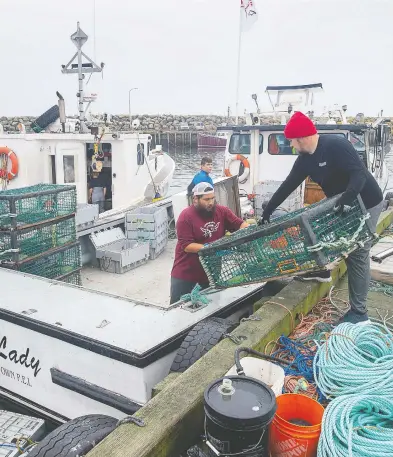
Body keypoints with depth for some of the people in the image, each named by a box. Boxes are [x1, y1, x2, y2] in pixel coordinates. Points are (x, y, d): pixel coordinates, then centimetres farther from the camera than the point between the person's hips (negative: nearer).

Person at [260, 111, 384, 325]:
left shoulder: (336, 145, -25)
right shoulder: (305, 159, 1)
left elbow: (360, 173, -32)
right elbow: (288, 186, 5)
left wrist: (347, 199, -48)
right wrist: (267, 211, 5)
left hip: (366, 203, -9)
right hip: (342, 205, 9)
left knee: (357, 255, -7)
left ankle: (359, 313, 1)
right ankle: (322, 271, 43)